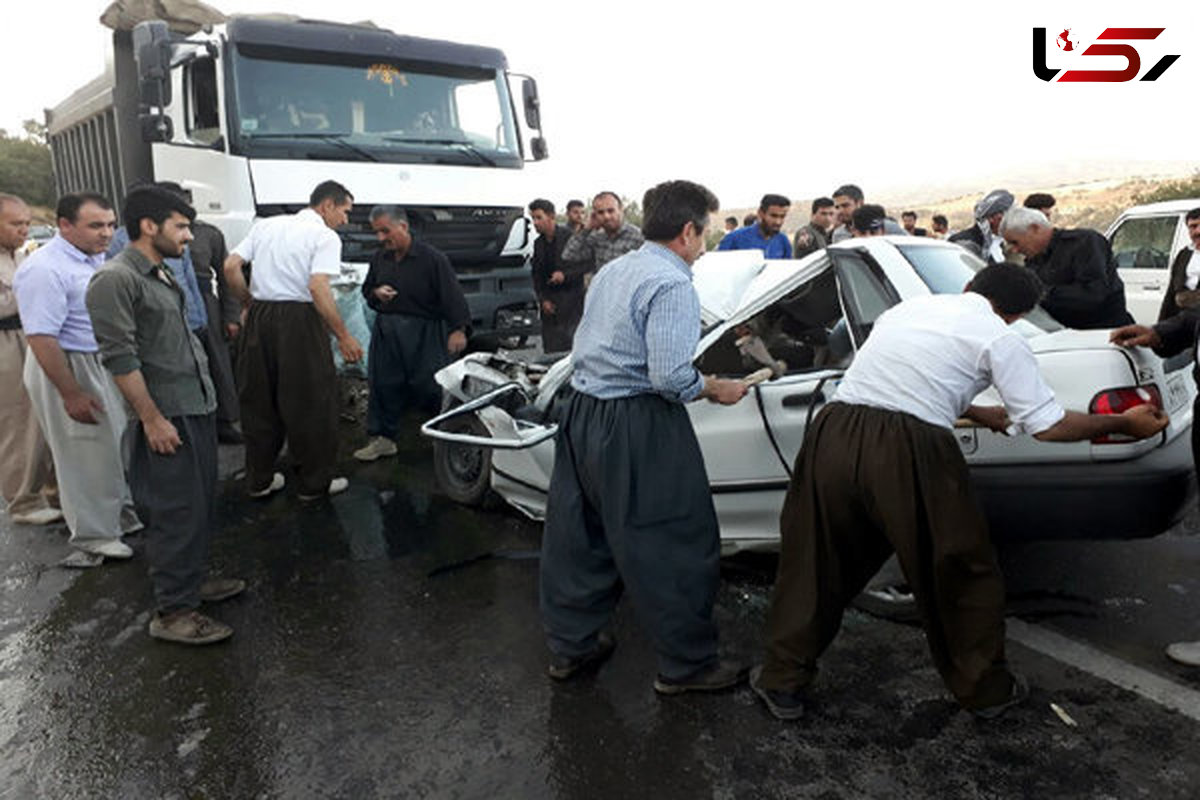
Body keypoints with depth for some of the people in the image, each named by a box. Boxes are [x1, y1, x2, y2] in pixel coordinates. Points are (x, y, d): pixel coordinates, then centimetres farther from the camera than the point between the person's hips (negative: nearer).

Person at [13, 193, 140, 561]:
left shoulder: (94, 259, 6)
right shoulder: (45, 269, -23)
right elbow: (41, 338, -27)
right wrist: (71, 394, -26)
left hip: (104, 363, 9)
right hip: (68, 369, -9)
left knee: (118, 445, 20)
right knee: (87, 455, 3)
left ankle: (123, 513, 38)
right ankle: (94, 535, 19)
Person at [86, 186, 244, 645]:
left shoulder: (162, 275, 15)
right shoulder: (115, 279, -14)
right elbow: (119, 357, -19)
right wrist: (152, 419, -20)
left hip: (199, 409, 9)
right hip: (168, 417, -9)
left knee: (200, 504, 17)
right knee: (176, 512, -3)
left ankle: (193, 581, 32)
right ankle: (172, 612, 7)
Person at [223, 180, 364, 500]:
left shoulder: (266, 225, 14)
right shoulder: (325, 237, -5)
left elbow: (231, 267, 7)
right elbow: (317, 287, -17)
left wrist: (250, 303, 19)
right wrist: (343, 336, -14)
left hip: (259, 317, 6)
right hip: (298, 319, -6)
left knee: (259, 399, 15)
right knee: (310, 403, 5)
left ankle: (259, 480, 26)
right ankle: (314, 483, 13)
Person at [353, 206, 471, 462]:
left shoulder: (432, 258, -9)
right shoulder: (379, 259, 12)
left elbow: (452, 294, -18)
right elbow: (366, 289, 23)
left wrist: (458, 328, -32)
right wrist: (376, 293, -3)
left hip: (423, 332, -6)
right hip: (386, 332, 6)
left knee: (429, 386, -4)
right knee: (383, 384, 6)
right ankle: (383, 438, 18)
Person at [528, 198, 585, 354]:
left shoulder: (569, 236, -5)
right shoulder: (538, 243, 13)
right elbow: (536, 275, 17)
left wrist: (565, 275, -18)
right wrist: (542, 299, 5)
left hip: (571, 301, -5)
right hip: (549, 304, 5)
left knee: (571, 345, -8)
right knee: (550, 350, 3)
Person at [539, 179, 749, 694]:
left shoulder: (612, 271, 12)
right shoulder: (671, 284, -15)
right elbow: (670, 376, -24)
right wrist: (716, 389, -6)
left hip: (580, 414, 10)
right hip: (635, 429, -9)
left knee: (577, 536, 18)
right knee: (676, 548, 5)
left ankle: (569, 647, 34)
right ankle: (686, 666, 18)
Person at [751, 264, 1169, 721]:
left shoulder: (909, 307, 24)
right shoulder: (1001, 340, 8)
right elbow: (1047, 426, 7)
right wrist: (1124, 423, 23)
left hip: (834, 435, 4)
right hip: (911, 454, -4)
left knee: (813, 562, 19)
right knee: (962, 572, 19)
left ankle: (784, 683, 28)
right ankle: (985, 691, 38)